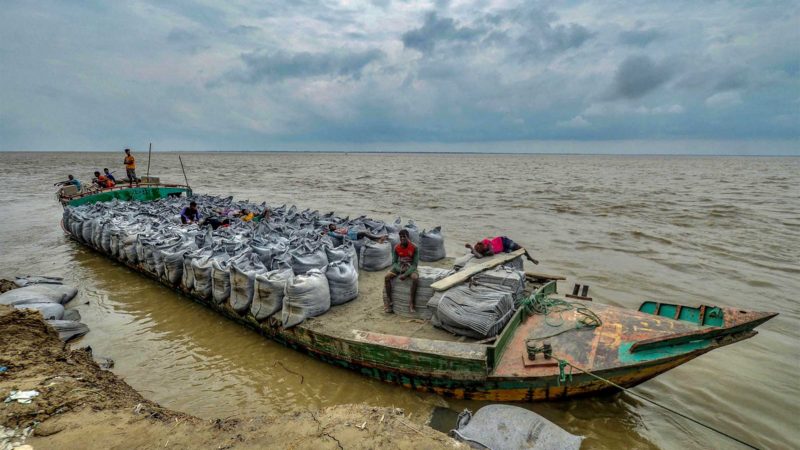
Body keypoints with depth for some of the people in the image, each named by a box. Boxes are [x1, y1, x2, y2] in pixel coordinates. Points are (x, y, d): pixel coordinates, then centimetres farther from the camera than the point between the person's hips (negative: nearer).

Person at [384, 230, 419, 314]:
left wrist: (405, 274, -26)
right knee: (387, 277, -20)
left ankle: (411, 303, -26)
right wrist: (400, 270, -23)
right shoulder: (396, 248, -6)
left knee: (415, 278, -35)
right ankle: (388, 301, -11)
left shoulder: (414, 248, -16)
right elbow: (394, 262, -2)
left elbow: (415, 264, -17)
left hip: (410, 267, -3)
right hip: (399, 267, 4)